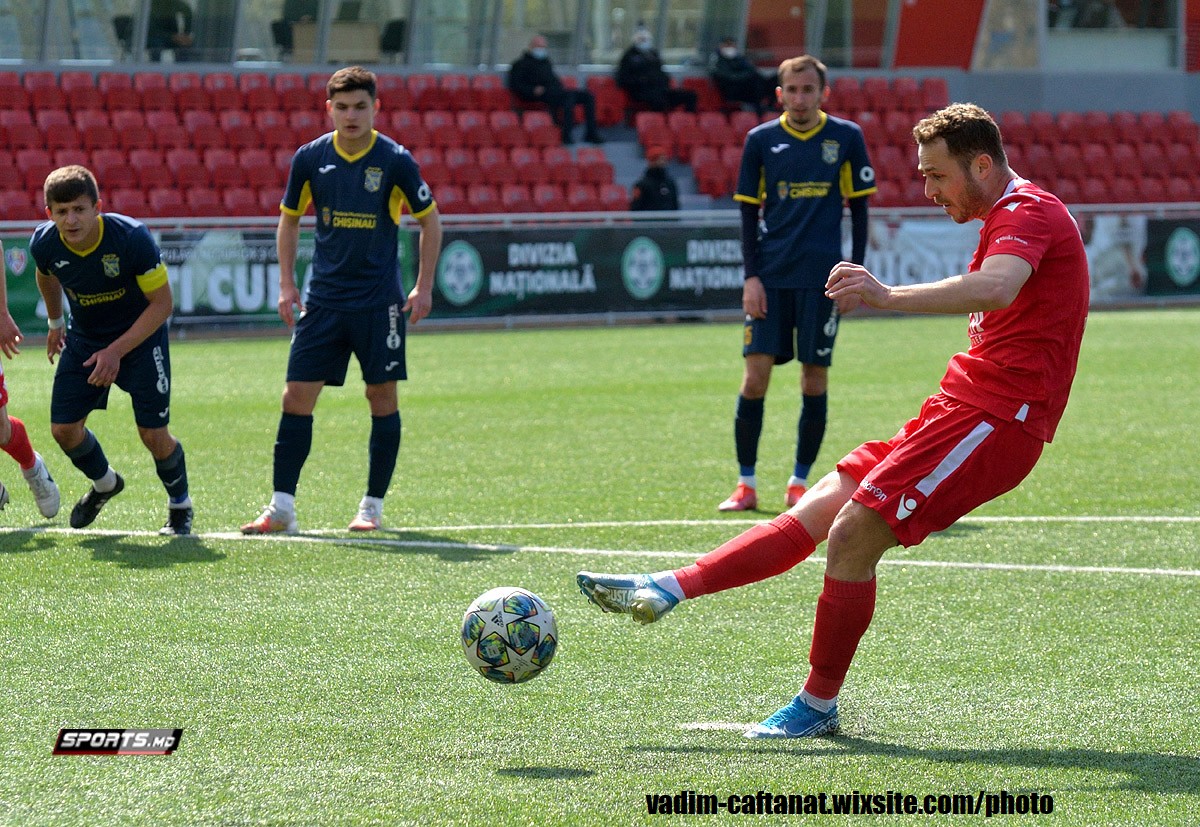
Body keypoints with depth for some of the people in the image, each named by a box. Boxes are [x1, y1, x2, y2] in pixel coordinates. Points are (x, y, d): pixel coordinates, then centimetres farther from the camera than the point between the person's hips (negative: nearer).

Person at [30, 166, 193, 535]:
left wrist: (117, 351, -27)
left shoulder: (132, 237, -31)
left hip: (139, 337, -4)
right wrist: (55, 321, 23)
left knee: (153, 435, -10)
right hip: (84, 339, 4)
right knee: (64, 429, -4)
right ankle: (104, 484, 29)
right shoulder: (44, 244, -19)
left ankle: (180, 504, 20)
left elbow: (162, 303, -22)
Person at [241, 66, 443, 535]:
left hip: (379, 301, -2)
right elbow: (290, 218, 14)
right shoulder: (310, 158, 0)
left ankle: (373, 507, 13)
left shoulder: (395, 160, -7)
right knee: (296, 397, -3)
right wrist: (287, 284, 6)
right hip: (323, 298, 2)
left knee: (382, 398, 2)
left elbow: (429, 220, 4)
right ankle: (281, 508, 0)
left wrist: (424, 288, -1)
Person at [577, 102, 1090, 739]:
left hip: (993, 419, -10)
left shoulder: (1027, 213, -14)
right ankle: (667, 590, 6)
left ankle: (818, 705, -2)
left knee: (852, 533, -14)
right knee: (815, 511, 6)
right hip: (963, 411, 10)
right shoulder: (1009, 218, 19)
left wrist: (888, 297, -45)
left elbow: (997, 287, -35)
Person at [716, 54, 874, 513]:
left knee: (815, 379, 2)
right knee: (755, 375, -6)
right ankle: (746, 484, 1)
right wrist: (751, 276, -2)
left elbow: (858, 208, 7)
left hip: (822, 277, 0)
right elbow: (749, 212, 7)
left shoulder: (846, 137, 2)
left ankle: (799, 483, 12)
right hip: (770, 276, 0)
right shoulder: (760, 140, 4)